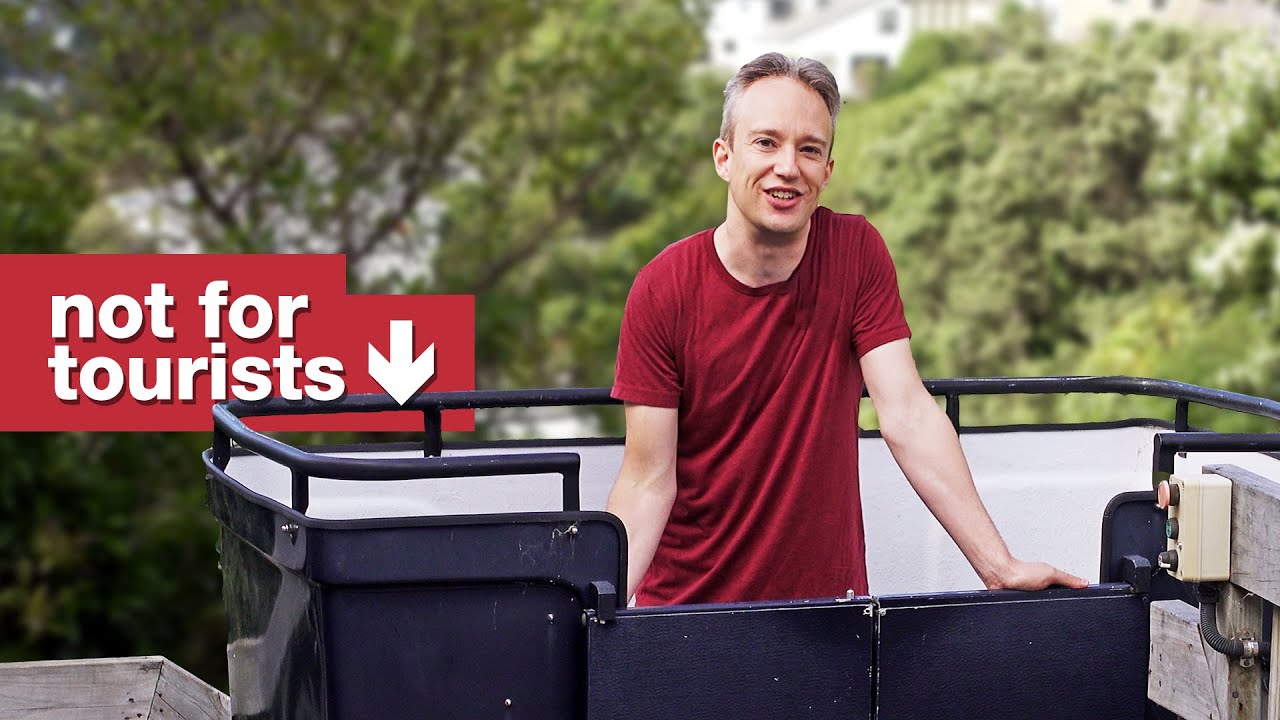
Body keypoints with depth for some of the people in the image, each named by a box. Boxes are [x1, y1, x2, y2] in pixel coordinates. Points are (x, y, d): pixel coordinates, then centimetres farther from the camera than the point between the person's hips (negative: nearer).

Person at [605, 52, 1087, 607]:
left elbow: (907, 418, -12)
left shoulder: (857, 253, -6)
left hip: (830, 598, 1)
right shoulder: (663, 289, -11)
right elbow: (649, 480, -12)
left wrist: (1000, 568, -20)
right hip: (683, 606, -1)